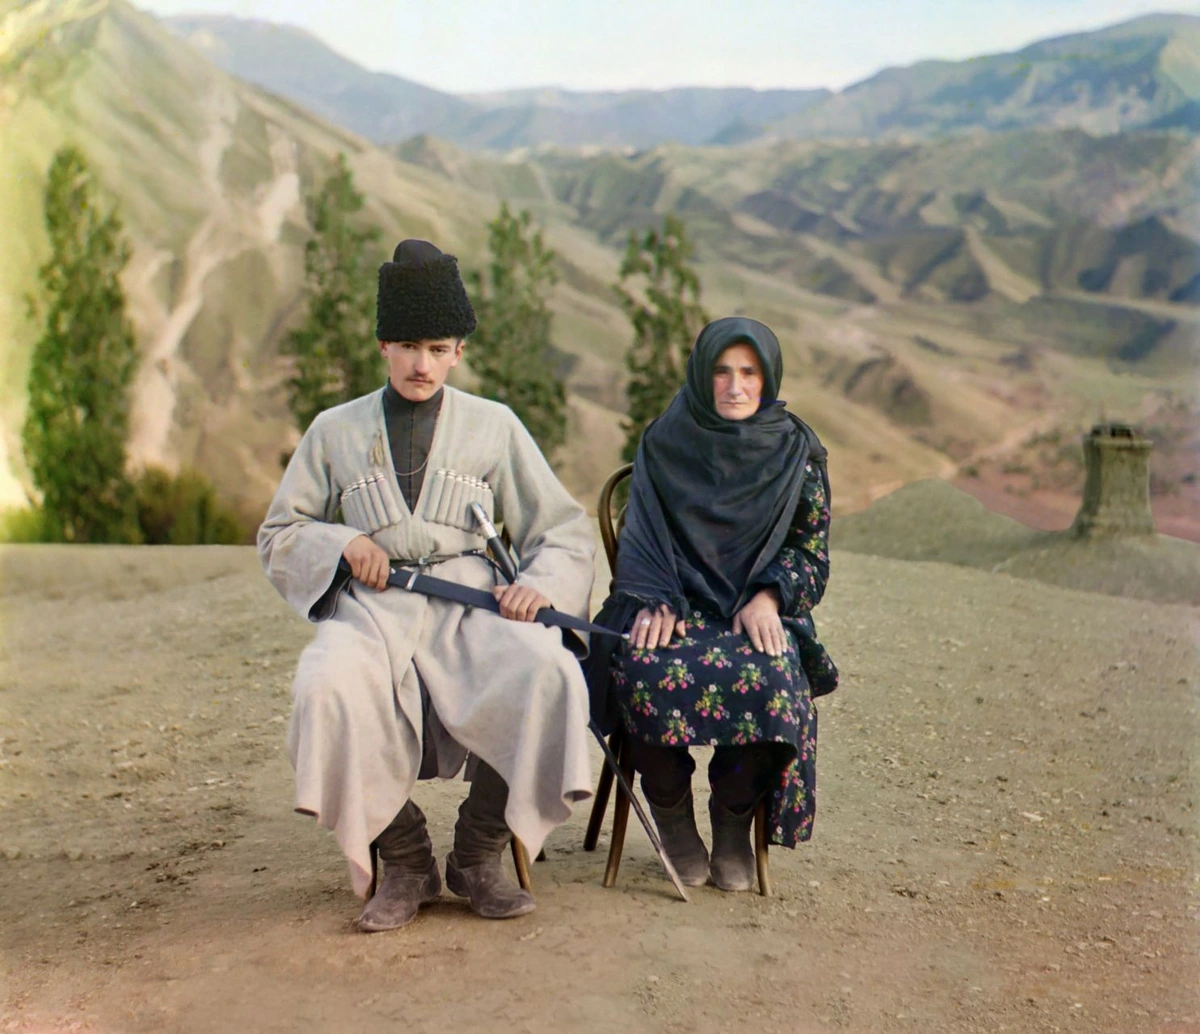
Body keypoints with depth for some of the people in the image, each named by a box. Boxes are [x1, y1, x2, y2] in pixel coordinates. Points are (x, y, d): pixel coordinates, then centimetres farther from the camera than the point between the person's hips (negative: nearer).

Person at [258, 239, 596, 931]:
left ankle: (479, 855, -10)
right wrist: (342, 542, -2)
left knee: (548, 673, -33)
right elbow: (279, 536, 20)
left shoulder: (493, 427, 16)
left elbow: (565, 530, 14)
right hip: (371, 608, 0)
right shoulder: (337, 431, 17)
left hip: (469, 606, 0)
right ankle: (406, 861, -12)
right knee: (329, 689, -35)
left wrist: (540, 584, -8)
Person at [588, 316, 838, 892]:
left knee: (770, 681, -35)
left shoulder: (794, 450, 8)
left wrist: (768, 597, -11)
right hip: (675, 604, 0)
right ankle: (671, 814, -8)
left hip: (757, 612, 0)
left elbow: (812, 548, 8)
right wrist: (653, 602, -13)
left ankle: (733, 820, -8)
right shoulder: (666, 442, 8)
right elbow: (640, 536, 5)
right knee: (647, 672, -35)